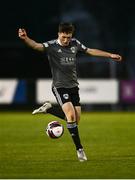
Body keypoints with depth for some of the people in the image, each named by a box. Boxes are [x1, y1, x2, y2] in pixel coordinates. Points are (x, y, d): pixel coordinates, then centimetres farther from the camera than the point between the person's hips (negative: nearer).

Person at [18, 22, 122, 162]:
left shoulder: (75, 44, 4)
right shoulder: (51, 46, -13)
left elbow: (90, 51, 18)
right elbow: (36, 46, -30)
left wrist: (110, 55, 22)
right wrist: (25, 39, -52)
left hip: (73, 86, 6)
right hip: (59, 87, -6)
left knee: (76, 119, 3)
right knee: (71, 115, -19)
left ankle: (48, 108, 24)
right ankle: (79, 149, -9)